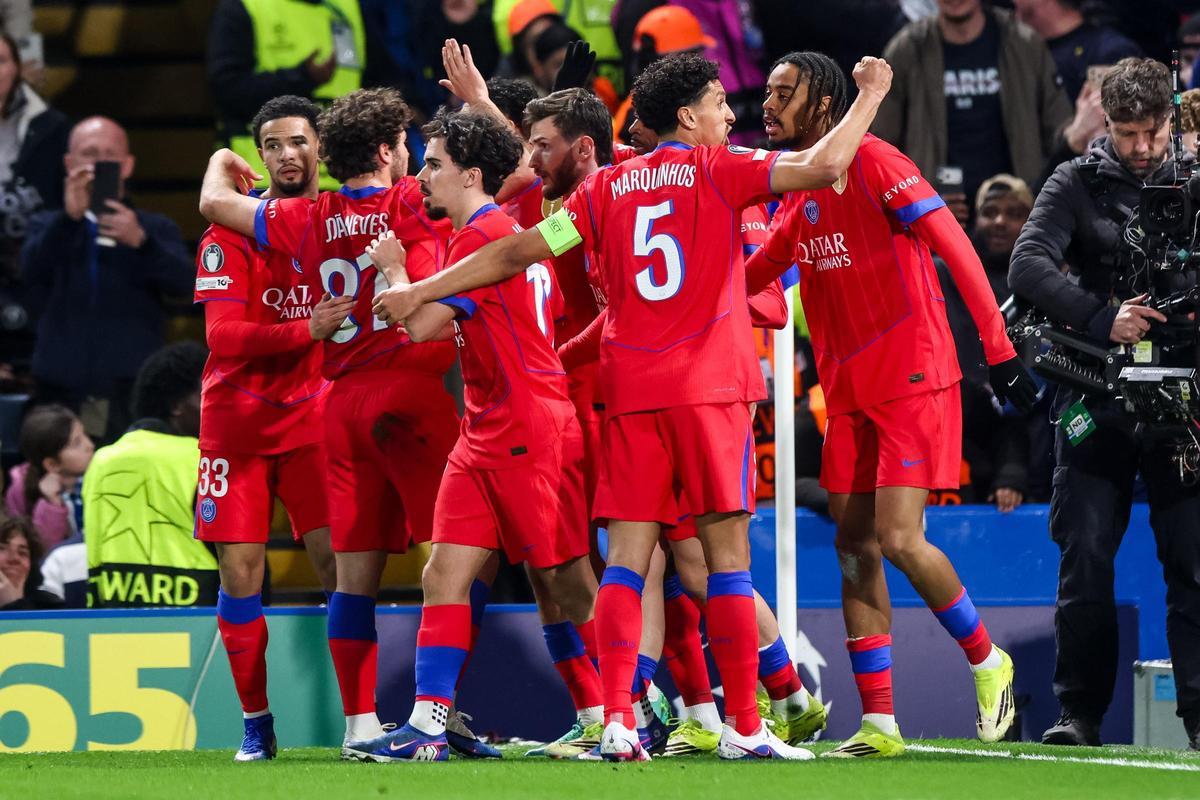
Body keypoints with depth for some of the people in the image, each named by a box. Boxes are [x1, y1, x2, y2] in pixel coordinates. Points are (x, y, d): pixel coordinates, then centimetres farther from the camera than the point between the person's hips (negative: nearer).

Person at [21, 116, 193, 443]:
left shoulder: (155, 229, 13)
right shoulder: (48, 226, 15)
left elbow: (182, 283, -4)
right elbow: (32, 271, -5)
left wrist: (140, 241, -23)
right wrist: (69, 218, -21)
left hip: (133, 396, -1)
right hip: (61, 395, 1)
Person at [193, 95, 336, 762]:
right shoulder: (232, 233, -6)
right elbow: (224, 336, -15)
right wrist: (310, 329, -27)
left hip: (317, 411, 1)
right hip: (240, 415, -1)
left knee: (336, 557, -10)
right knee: (240, 570, -2)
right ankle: (256, 723, 10)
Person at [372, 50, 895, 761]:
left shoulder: (608, 188, 11)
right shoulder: (718, 171, 0)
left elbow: (517, 253, 10)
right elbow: (824, 166, -9)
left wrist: (418, 292, 17)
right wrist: (870, 97, 6)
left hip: (630, 391, 4)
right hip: (709, 384, -4)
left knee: (628, 553, 1)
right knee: (727, 551, 0)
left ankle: (617, 720, -11)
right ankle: (744, 726, -1)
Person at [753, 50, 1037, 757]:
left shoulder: (874, 162, -10)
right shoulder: (800, 188, 14)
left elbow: (956, 248, -15)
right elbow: (751, 274, 26)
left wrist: (999, 348, -20)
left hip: (912, 381, -8)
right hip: (847, 393, 8)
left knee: (898, 540, -15)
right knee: (855, 547, 2)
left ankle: (989, 661, 8)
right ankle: (879, 724, 4)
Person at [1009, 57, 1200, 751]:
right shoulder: (1078, 184, 5)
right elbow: (1028, 265, -7)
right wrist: (1102, 319, -18)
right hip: (1097, 397, 0)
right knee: (1085, 558, -1)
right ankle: (1081, 712, 7)